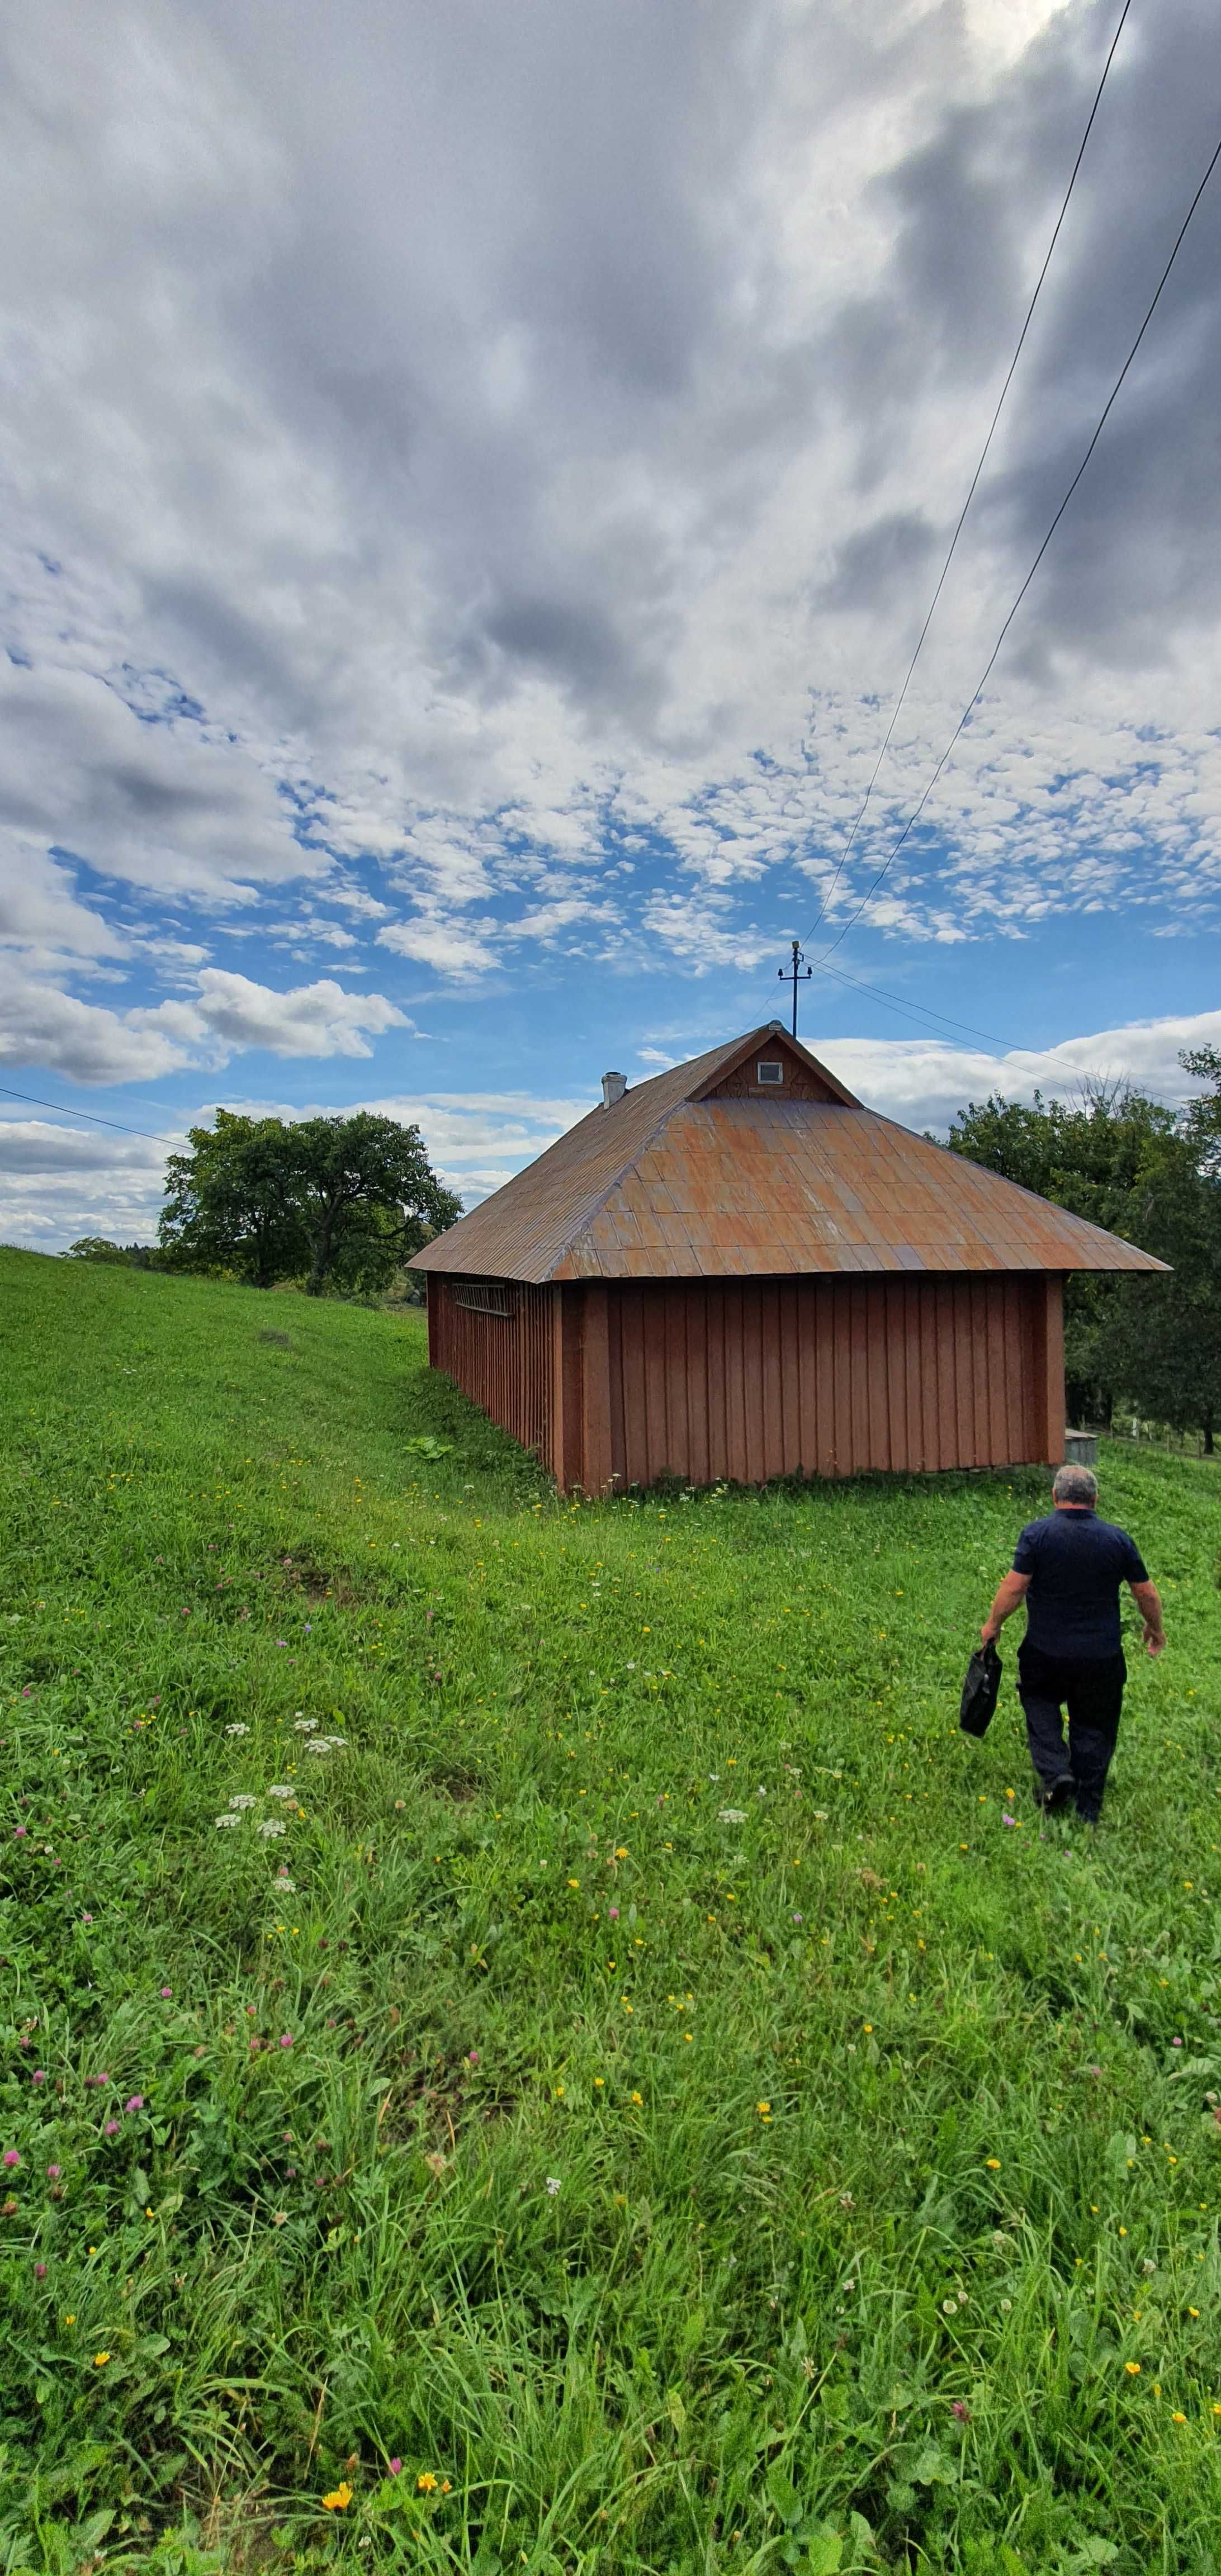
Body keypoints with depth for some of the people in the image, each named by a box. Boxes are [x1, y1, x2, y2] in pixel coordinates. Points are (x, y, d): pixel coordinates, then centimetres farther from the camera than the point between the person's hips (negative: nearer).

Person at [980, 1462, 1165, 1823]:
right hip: (1102, 1658, 2)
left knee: (1039, 1703, 23)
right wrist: (1155, 1629, 23)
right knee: (1094, 1729, 16)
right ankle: (1088, 1812, 25)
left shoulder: (1037, 1534, -13)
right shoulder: (1118, 1539, -4)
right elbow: (1146, 1594, 4)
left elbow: (1013, 1588, -15)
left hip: (1046, 1654, -2)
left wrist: (993, 1624, 1)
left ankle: (1055, 1773, 4)